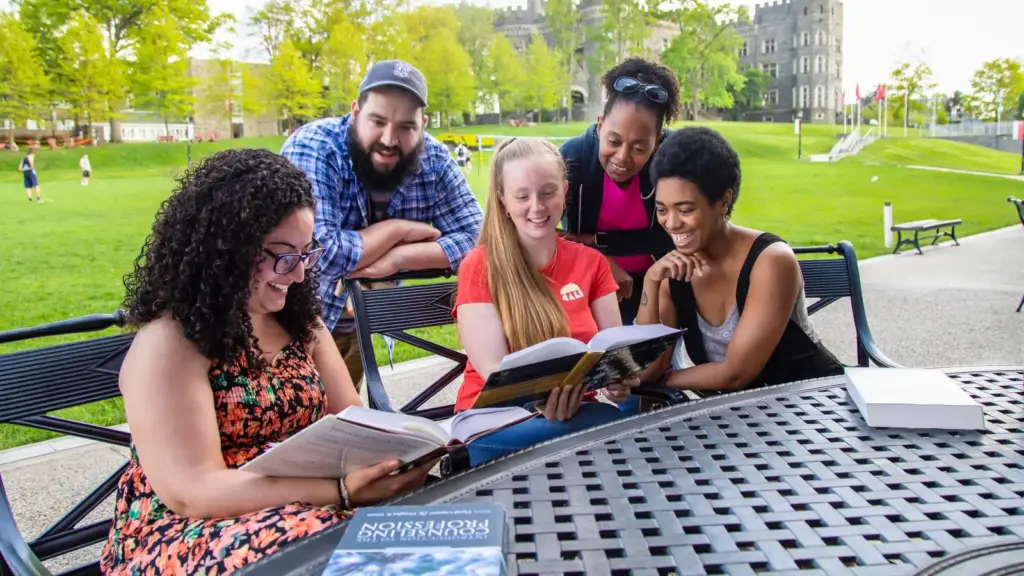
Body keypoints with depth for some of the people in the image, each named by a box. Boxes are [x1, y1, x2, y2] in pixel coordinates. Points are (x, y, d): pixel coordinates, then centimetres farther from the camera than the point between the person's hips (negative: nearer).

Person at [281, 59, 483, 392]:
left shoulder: (433, 160, -12)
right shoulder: (313, 149, -26)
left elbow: (474, 236, -13)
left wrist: (397, 259, -28)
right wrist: (399, 229, -24)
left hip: (357, 324, 5)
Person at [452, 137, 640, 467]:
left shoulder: (592, 262, 9)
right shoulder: (480, 268, -5)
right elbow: (493, 369, -13)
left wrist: (619, 378, -20)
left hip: (574, 411, 5)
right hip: (495, 419, -5)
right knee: (617, 429, -34)